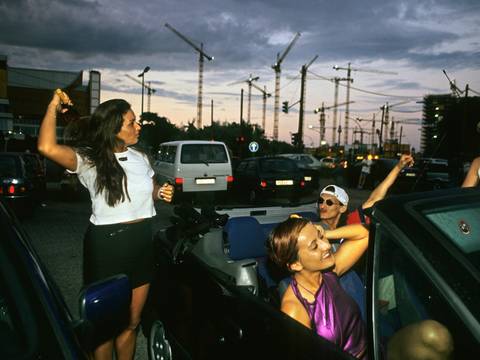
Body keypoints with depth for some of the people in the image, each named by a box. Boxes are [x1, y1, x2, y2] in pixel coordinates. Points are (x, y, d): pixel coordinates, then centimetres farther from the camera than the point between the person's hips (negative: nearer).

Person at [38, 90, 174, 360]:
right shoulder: (89, 160, -12)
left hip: (142, 241, 5)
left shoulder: (140, 158, 6)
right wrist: (54, 108, -17)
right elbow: (47, 148, -30)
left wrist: (161, 193, 0)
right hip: (107, 244, -5)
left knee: (132, 323, 18)